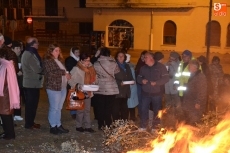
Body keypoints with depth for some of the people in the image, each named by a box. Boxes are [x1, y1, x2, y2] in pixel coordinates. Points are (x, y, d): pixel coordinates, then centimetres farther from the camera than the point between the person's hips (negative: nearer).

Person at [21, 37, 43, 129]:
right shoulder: (29, 55, -19)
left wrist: (40, 69, 1)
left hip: (30, 82, 10)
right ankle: (29, 124, 5)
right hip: (32, 83, -10)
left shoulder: (28, 53, 14)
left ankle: (30, 122, 24)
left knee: (30, 103, 16)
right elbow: (37, 69, -22)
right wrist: (42, 70, -3)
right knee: (32, 104, -3)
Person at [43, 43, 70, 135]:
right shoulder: (47, 61, -8)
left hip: (62, 87, 8)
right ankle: (53, 127, 8)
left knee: (59, 108, 12)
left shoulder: (59, 60, 18)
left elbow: (63, 71, 22)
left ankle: (58, 125, 19)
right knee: (54, 108, -2)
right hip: (53, 87, -8)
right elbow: (51, 73, -20)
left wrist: (67, 75, 0)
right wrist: (64, 72, -13)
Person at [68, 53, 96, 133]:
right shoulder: (76, 69, -13)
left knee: (87, 110, 10)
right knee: (80, 110, 1)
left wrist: (93, 84, -1)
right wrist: (77, 86, -23)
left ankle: (87, 126, 17)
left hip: (88, 92, 6)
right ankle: (79, 126, 14)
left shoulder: (90, 69, 8)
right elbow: (70, 80, -13)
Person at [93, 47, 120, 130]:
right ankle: (108, 125, 11)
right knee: (108, 108, 7)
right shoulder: (113, 63, -7)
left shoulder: (96, 64, -7)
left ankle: (101, 125, 16)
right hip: (111, 89, 0)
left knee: (100, 108, 10)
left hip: (99, 89, 0)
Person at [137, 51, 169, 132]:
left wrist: (156, 83, -20)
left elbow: (166, 78, -9)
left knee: (157, 111, 6)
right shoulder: (143, 68, 10)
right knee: (143, 110, 3)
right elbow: (139, 78, 15)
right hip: (145, 93, 3)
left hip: (156, 93, -3)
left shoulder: (160, 66, -5)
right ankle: (143, 127, 15)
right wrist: (142, 80, -9)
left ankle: (155, 128, 18)